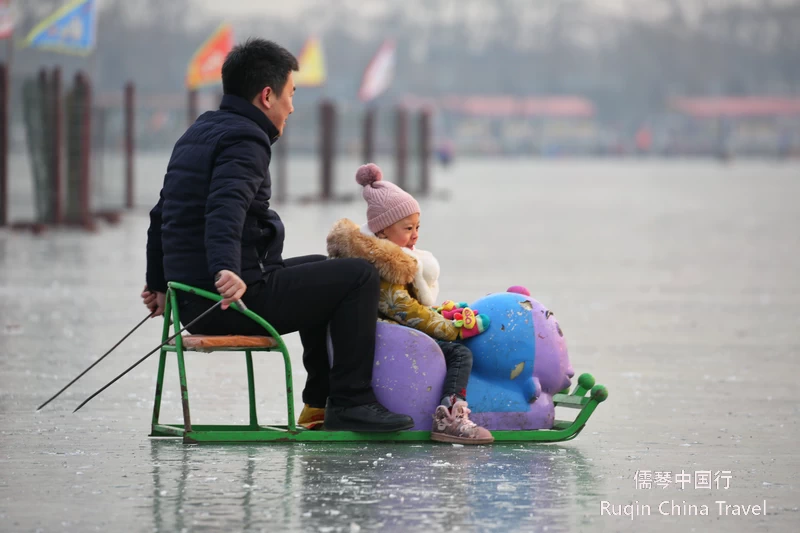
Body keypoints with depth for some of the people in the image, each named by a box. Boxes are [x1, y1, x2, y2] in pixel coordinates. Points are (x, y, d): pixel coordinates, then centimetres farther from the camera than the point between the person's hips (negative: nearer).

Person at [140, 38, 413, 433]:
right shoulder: (244, 140, -12)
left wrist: (159, 282, 38)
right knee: (358, 276, -5)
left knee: (320, 273, 31)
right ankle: (351, 402, -6)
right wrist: (225, 270, -46)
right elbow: (225, 209, -31)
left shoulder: (198, 134, 20)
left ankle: (320, 401, 30)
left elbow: (162, 214, 29)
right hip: (238, 297, -11)